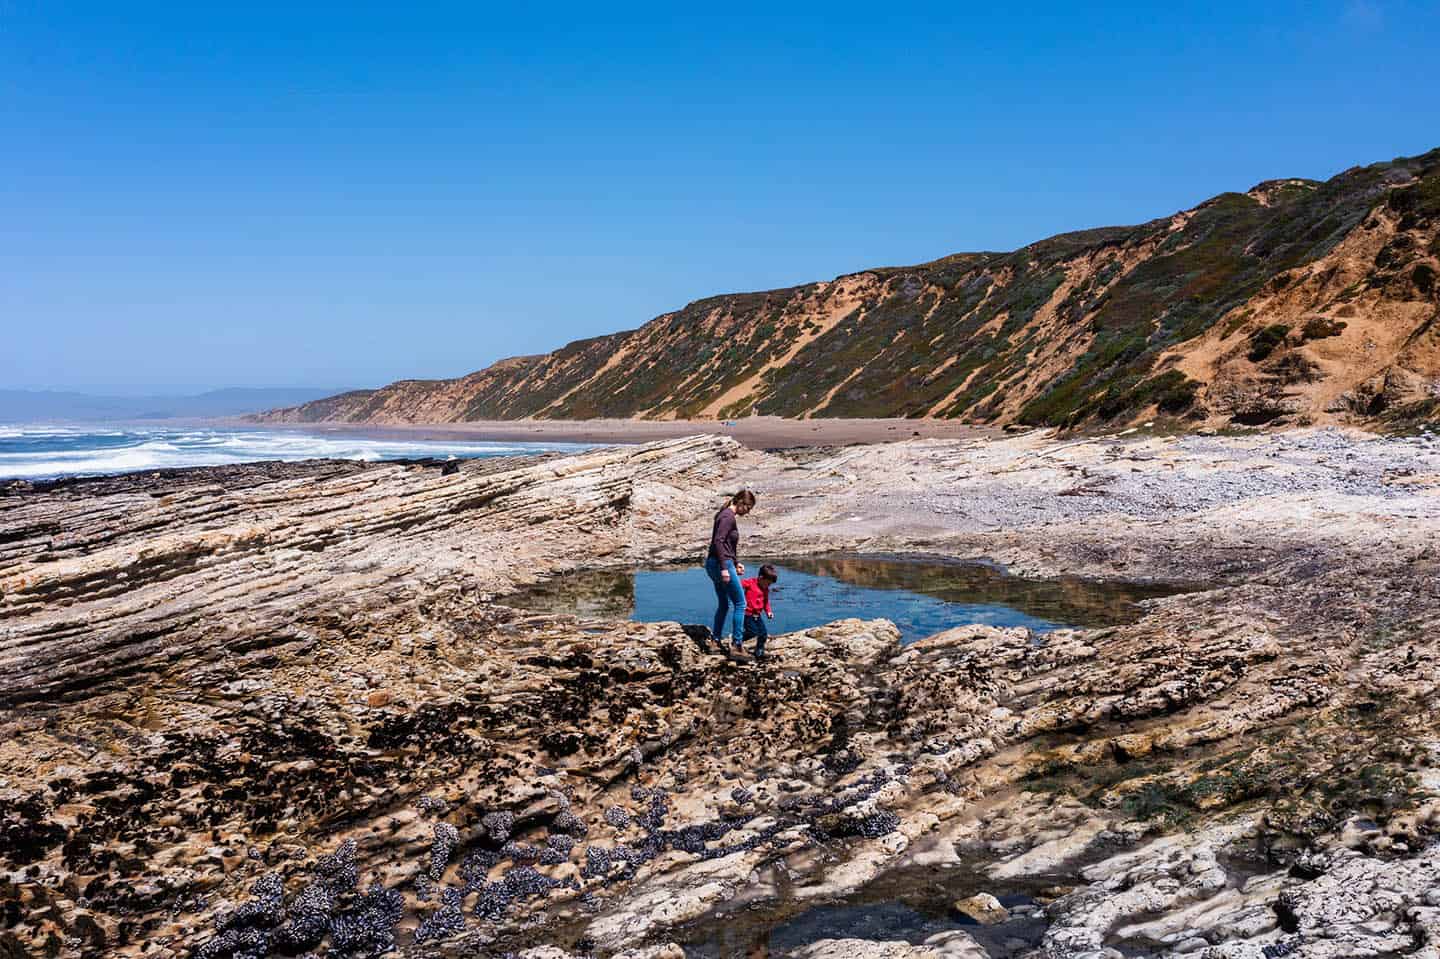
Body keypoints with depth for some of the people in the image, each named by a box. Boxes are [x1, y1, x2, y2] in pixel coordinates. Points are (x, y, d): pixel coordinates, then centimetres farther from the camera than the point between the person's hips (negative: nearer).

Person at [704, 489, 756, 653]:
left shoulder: (726, 515, 14)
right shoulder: (728, 517, -15)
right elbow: (718, 541, -24)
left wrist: (736, 562, 23)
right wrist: (724, 568, -26)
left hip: (714, 564, 10)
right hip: (721, 564, -10)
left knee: (724, 604, 18)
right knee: (740, 604, -1)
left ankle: (716, 640, 22)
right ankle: (737, 643, 1)